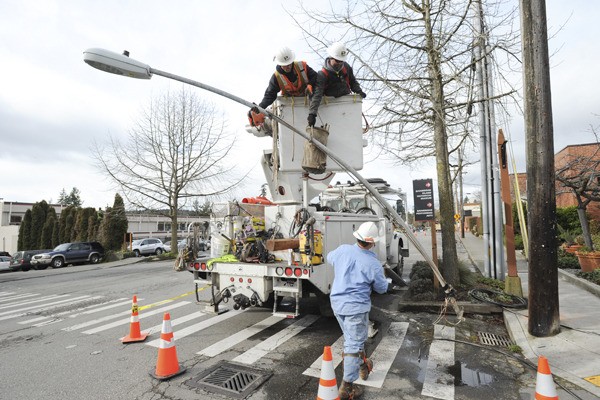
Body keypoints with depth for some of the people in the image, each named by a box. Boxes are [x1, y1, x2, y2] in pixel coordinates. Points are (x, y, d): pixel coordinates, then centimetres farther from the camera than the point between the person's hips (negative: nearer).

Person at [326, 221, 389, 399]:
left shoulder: (343, 250, -8)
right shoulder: (373, 264, -19)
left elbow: (330, 258, 16)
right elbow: (382, 288, -3)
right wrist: (382, 278, 17)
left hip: (337, 303, 6)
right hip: (356, 306, -6)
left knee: (352, 338, 25)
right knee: (353, 345, 6)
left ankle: (363, 365, 46)